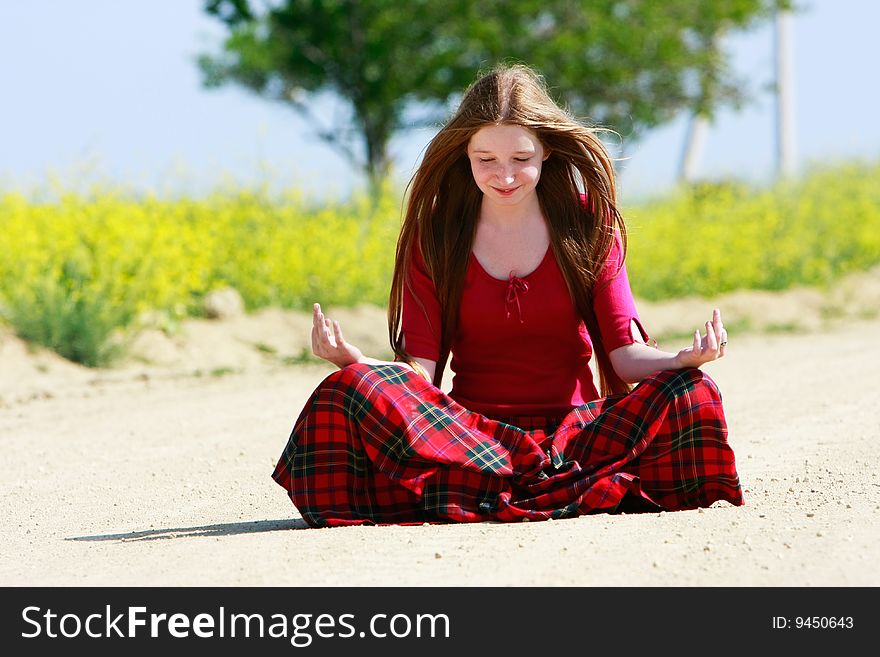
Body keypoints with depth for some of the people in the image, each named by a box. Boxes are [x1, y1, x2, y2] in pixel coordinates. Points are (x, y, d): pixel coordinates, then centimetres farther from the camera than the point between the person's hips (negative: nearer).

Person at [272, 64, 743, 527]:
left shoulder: (588, 222, 6)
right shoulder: (435, 236, 6)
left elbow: (625, 354, -1)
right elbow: (421, 367, -2)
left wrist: (685, 360, -23)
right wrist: (353, 361, -23)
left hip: (575, 430, 0)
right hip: (469, 433, 0)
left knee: (692, 394, -27)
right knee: (347, 391, -28)